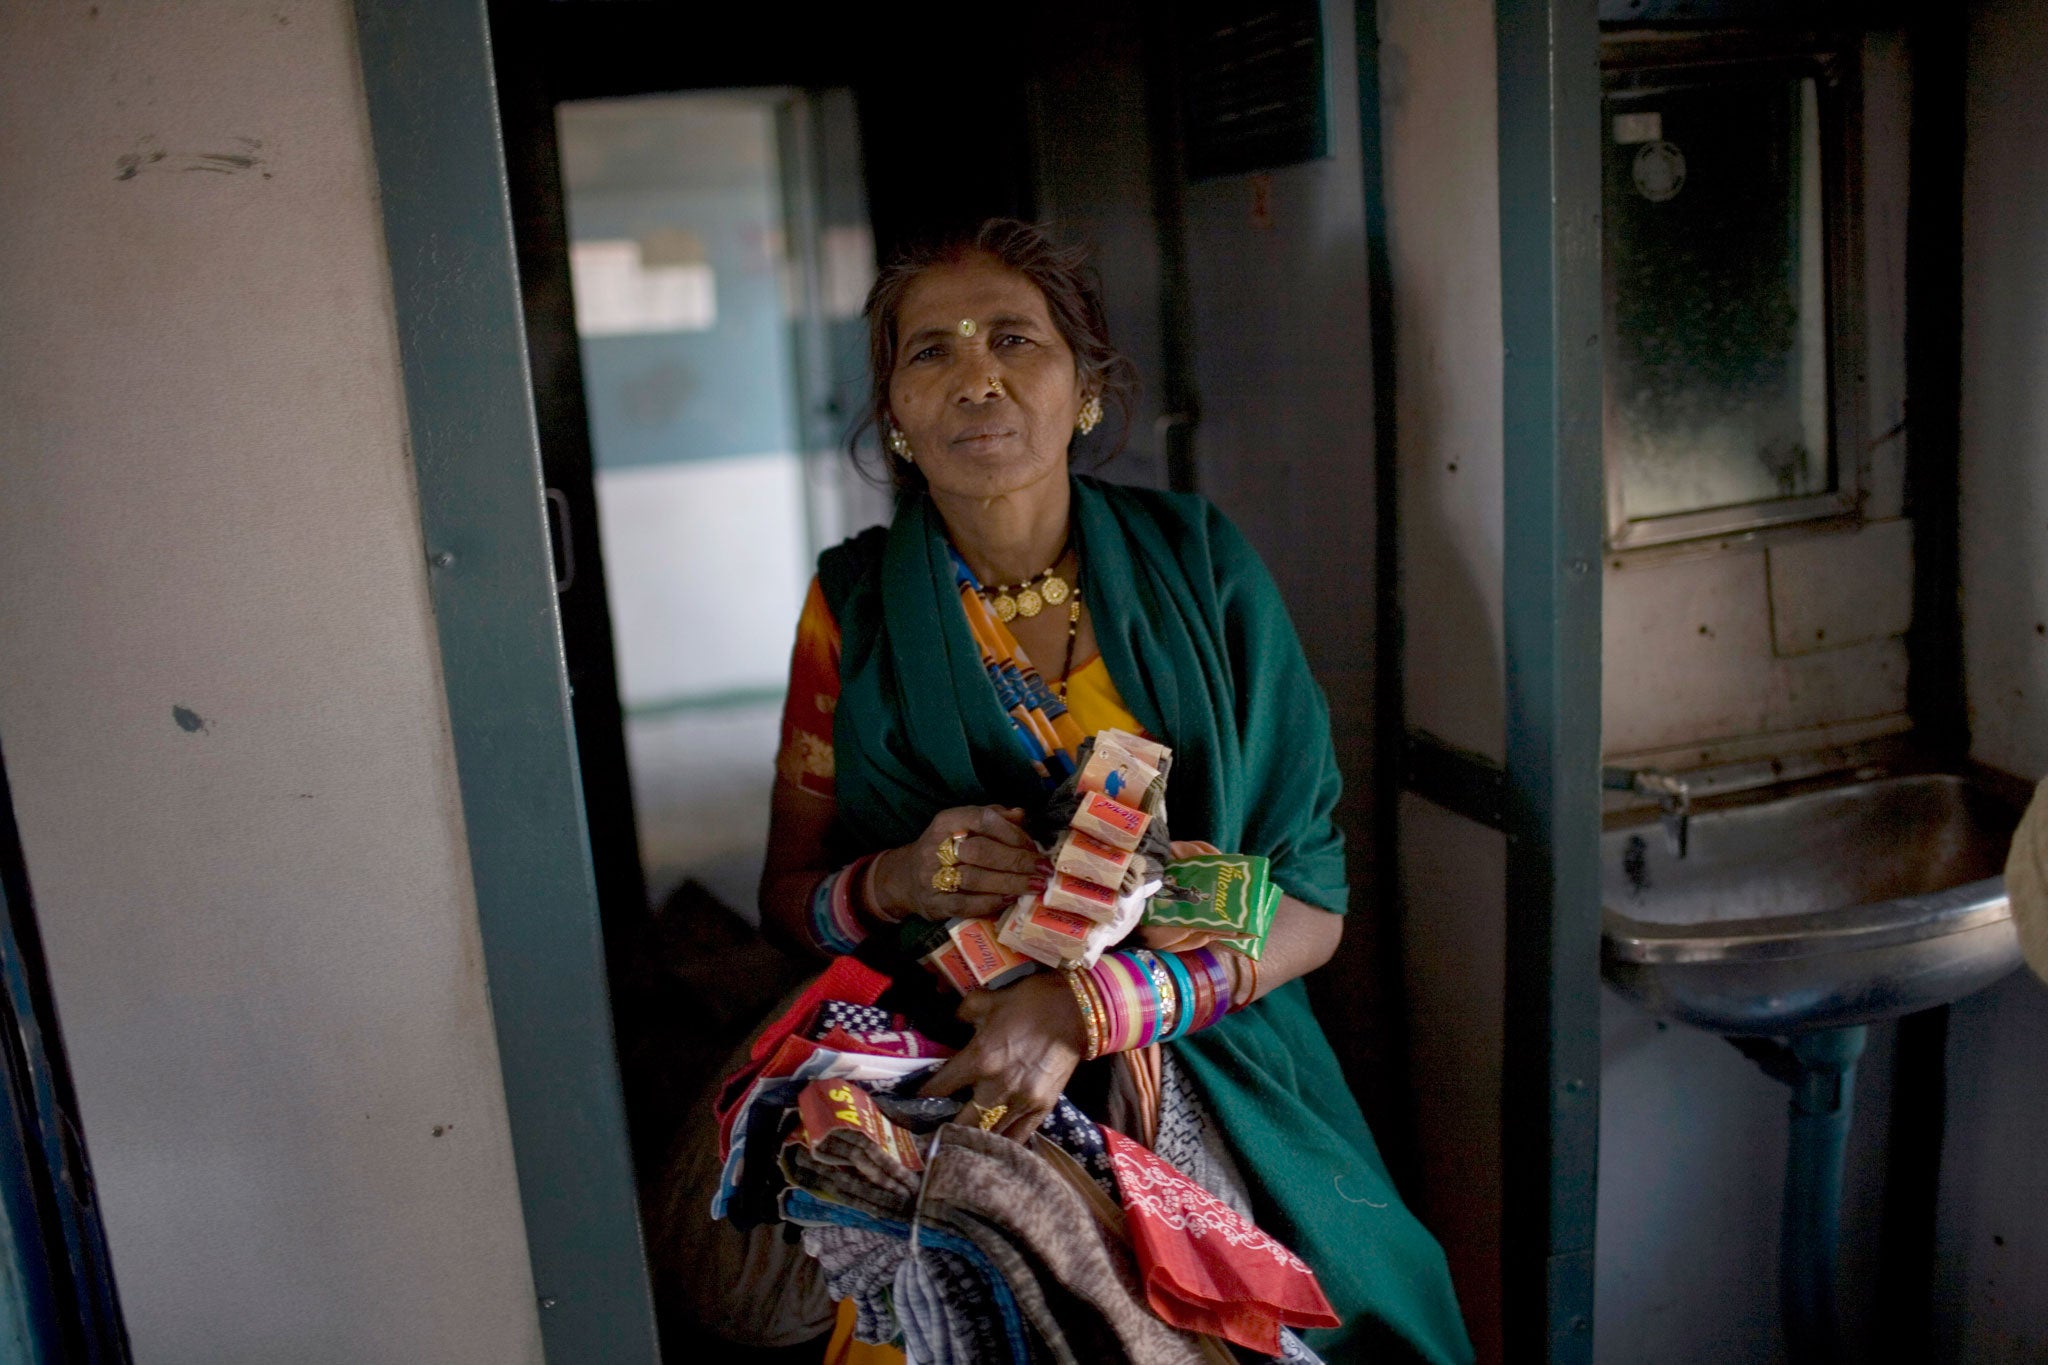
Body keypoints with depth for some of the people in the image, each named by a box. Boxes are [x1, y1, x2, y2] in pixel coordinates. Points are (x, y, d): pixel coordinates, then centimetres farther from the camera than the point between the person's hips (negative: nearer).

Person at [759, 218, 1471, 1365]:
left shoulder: (1197, 563, -5)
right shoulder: (856, 606, -4)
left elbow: (1312, 905, -7)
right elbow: (786, 900, 3)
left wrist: (1084, 1009, -21)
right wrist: (893, 883, -19)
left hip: (1217, 1094, 1)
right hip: (950, 1108, 0)